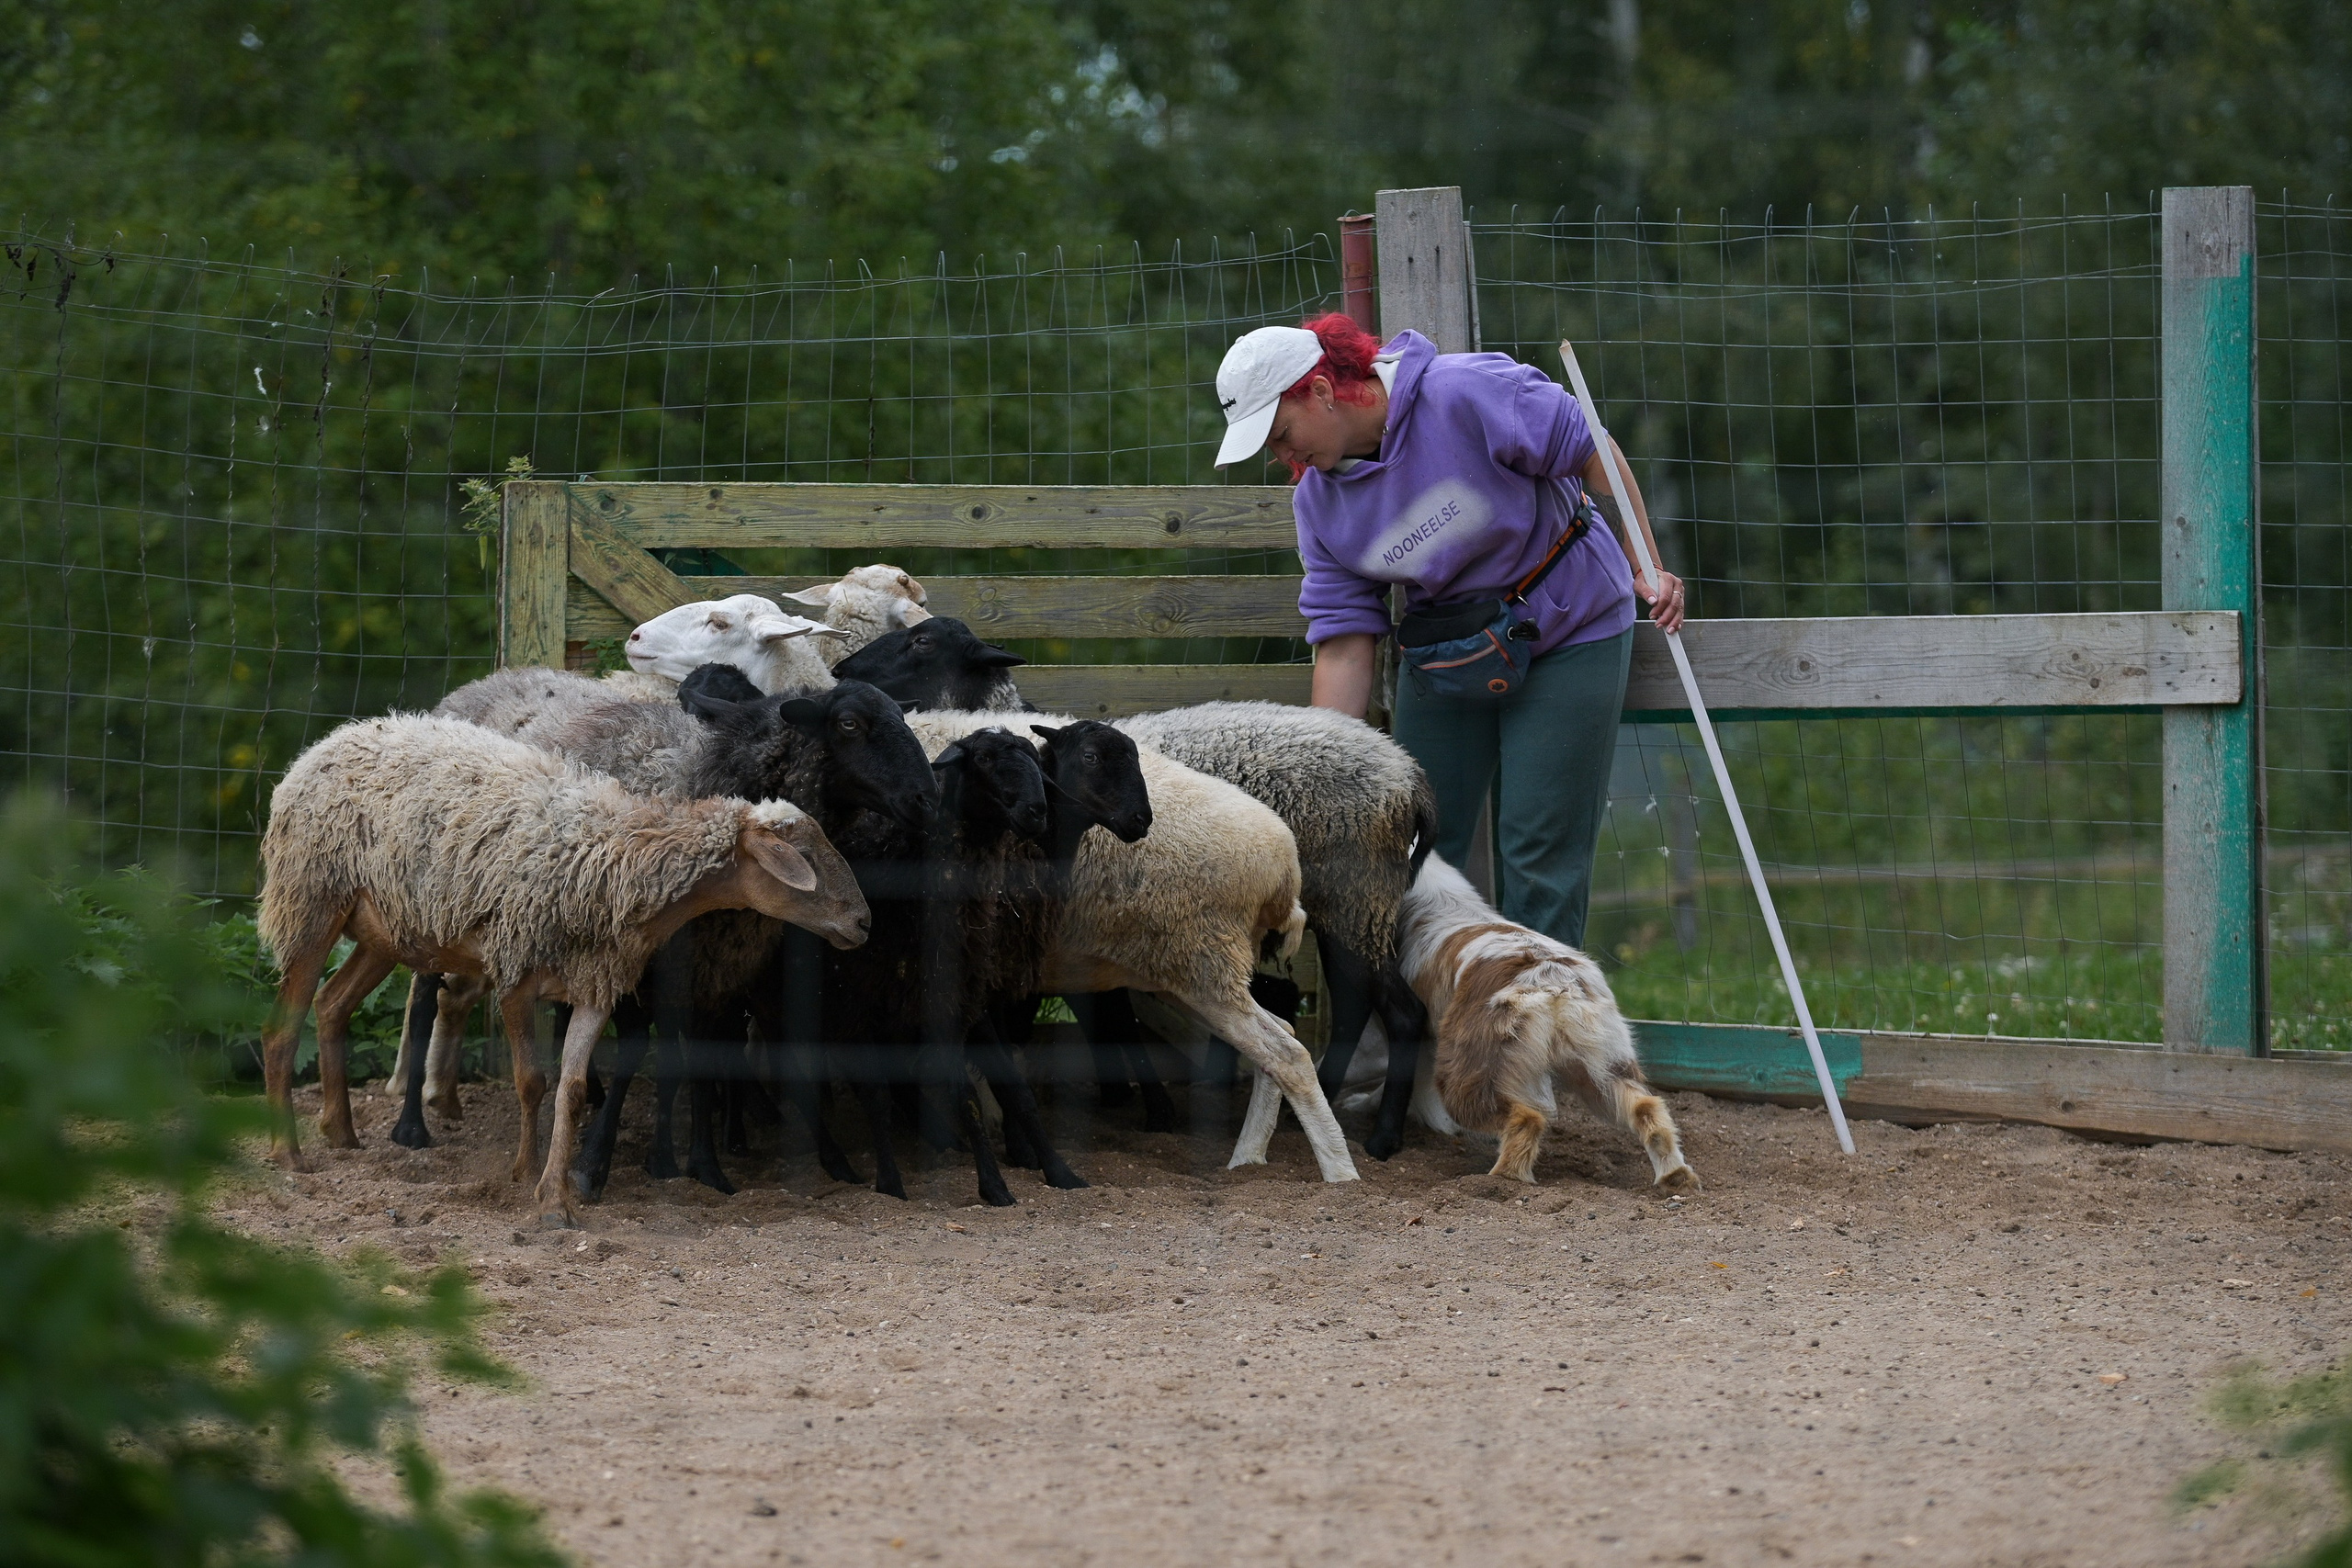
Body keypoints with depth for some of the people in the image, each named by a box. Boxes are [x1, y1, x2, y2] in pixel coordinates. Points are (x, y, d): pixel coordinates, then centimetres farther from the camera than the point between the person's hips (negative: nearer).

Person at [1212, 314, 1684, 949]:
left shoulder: (1468, 394, -24)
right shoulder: (1321, 500, -6)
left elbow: (1593, 454, -14)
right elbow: (1345, 643, -6)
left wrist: (1643, 568, -14)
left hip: (1567, 634, -5)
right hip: (1442, 654, 5)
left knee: (1537, 852, -6)